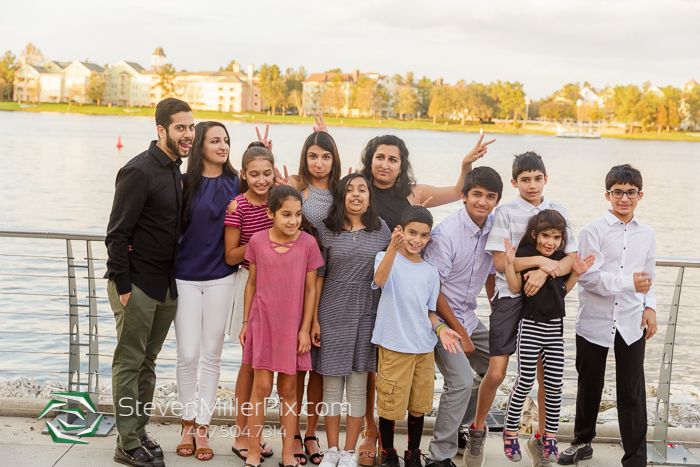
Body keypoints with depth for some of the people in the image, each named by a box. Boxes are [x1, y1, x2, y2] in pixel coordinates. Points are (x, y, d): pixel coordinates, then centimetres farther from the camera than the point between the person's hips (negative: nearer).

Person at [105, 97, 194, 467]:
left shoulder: (176, 171, 12)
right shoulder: (139, 171, -14)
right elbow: (117, 233, -15)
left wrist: (173, 280, 15)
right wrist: (122, 285, -17)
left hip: (166, 285, 8)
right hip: (137, 284, -8)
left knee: (147, 362, 14)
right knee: (129, 363, 1)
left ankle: (139, 433, 25)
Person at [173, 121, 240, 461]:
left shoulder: (236, 183, 5)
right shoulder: (185, 183, 2)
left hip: (221, 277, 1)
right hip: (185, 276, -1)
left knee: (211, 354, 6)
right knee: (188, 354, 1)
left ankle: (202, 428, 17)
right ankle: (188, 424, 19)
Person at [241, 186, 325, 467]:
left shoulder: (308, 243, -6)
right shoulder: (258, 241, -3)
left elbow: (310, 289, -2)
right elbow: (252, 283, 6)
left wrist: (305, 328, -3)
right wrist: (245, 322, 7)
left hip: (292, 326, 0)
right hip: (262, 322, 0)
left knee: (288, 389, 9)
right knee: (262, 387, 1)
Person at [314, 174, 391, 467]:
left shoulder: (381, 230, 4)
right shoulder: (327, 230, 1)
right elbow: (317, 274, 3)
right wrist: (312, 318, 0)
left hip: (367, 311, 1)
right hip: (332, 310, 0)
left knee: (358, 384, 4)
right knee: (332, 381, 5)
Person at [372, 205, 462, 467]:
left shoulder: (430, 272, 9)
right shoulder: (387, 258, -6)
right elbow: (380, 280, -30)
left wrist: (439, 328, -6)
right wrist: (393, 247, -45)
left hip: (424, 347, 4)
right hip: (394, 345, -4)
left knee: (419, 405, 12)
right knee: (390, 405, 2)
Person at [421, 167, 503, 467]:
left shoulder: (494, 227, -1)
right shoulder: (446, 234, -21)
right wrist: (459, 332, -14)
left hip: (469, 316, 8)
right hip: (440, 318, -8)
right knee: (461, 380, -18)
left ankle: (460, 425, 33)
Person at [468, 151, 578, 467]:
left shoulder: (557, 212, 8)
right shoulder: (505, 213, 0)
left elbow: (572, 260, 1)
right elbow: (500, 261, -8)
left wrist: (545, 272, -16)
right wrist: (539, 260, -15)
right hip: (510, 298, -3)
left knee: (547, 375, 6)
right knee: (495, 373, -5)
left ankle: (541, 438, 25)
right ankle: (478, 430, 20)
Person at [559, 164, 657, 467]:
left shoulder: (647, 235, 6)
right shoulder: (593, 231, -7)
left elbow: (648, 279, 15)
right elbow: (588, 276, -15)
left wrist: (650, 307, 1)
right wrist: (629, 282, -20)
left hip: (631, 325, 2)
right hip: (594, 322, -2)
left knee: (632, 394, 1)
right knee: (589, 386, 15)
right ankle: (582, 442, 35)